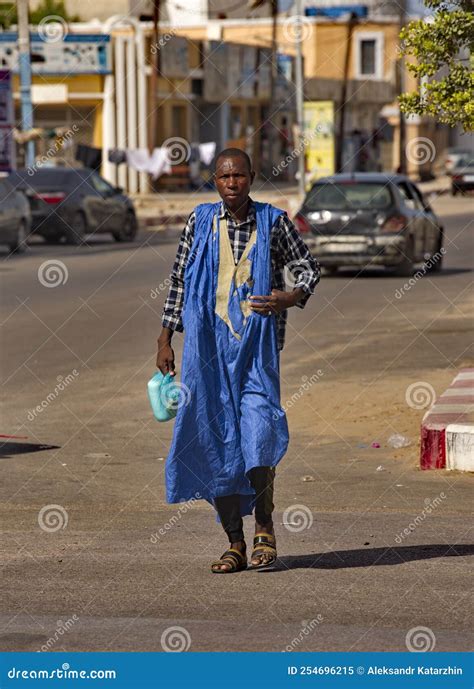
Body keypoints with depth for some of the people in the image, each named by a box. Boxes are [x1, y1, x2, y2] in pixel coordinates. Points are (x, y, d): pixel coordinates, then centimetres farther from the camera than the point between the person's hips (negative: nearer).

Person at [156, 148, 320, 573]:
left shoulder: (273, 222, 3)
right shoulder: (200, 222, 6)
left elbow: (309, 267, 13)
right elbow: (179, 280, 13)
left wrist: (292, 297, -8)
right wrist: (165, 339, 11)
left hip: (256, 343, -2)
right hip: (208, 343, 2)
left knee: (258, 427, -19)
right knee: (216, 440, 1)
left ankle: (264, 526, 1)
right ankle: (235, 545, 9)